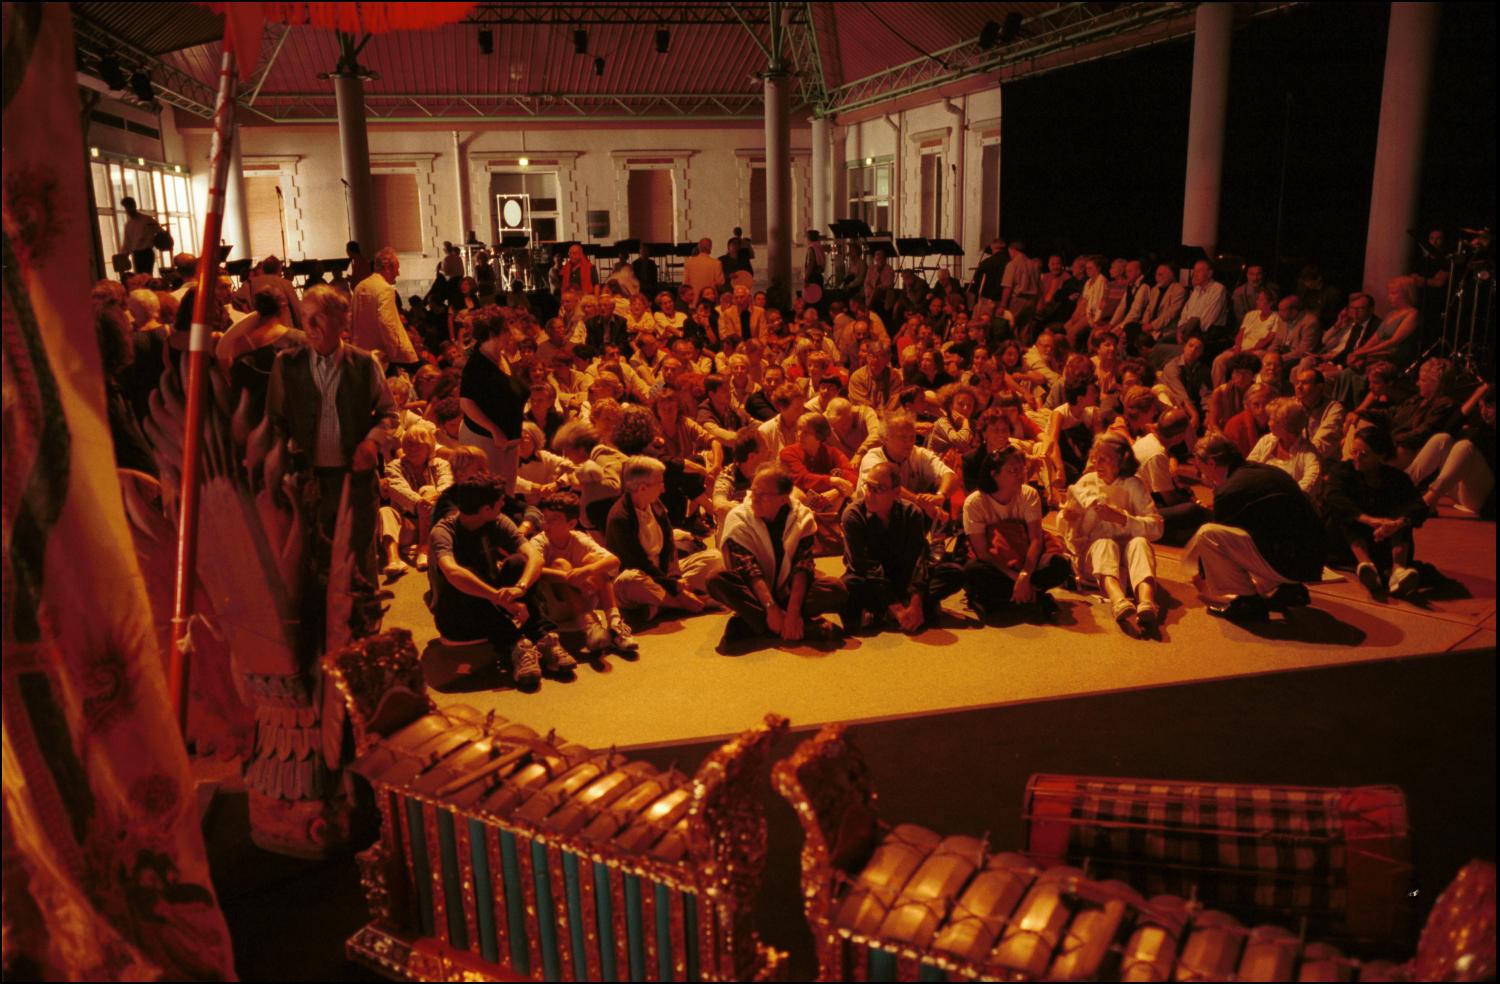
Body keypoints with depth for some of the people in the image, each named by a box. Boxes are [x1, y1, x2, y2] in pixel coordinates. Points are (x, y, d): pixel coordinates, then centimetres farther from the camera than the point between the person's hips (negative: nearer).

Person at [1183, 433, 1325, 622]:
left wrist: (1205, 578, 21)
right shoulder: (1266, 471, 16)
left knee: (1207, 535, -15)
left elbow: (1216, 540, 4)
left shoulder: (1230, 491, -11)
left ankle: (1240, 601, -5)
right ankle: (1277, 591, 16)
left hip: (1287, 564, -9)